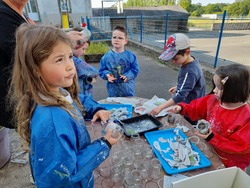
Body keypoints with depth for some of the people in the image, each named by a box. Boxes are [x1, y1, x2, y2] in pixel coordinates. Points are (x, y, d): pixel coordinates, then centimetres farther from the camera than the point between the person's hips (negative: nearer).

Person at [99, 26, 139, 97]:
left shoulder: (130, 56, -6)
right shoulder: (106, 56, -4)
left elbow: (135, 69, -3)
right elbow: (102, 70, 3)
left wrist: (127, 76, -19)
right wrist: (107, 75, -18)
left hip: (127, 88, 0)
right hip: (113, 89, 1)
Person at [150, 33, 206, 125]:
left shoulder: (190, 72, -31)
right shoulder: (191, 62, -3)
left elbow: (180, 95, -35)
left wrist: (160, 107, -37)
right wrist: (178, 87, 4)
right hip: (187, 107, 9)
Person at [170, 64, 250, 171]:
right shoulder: (214, 99, -10)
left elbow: (241, 147, -22)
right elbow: (196, 108, 6)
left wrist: (213, 138, -26)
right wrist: (182, 108, -9)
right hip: (209, 149, 5)